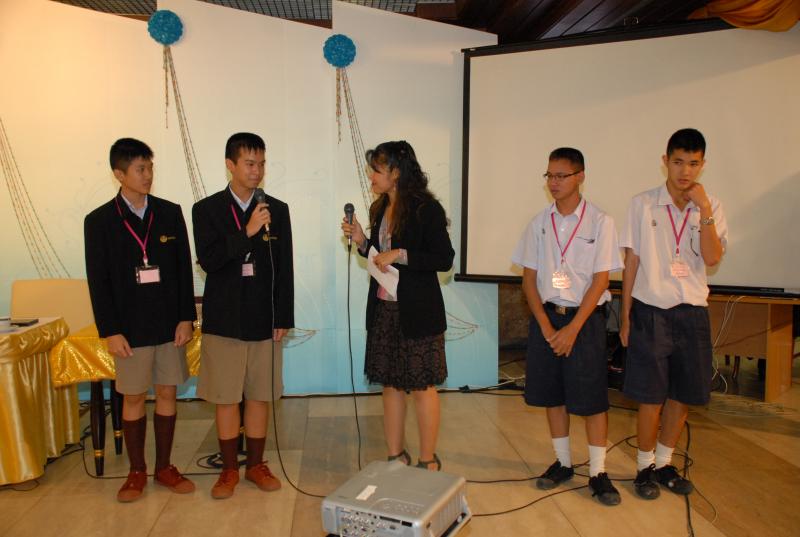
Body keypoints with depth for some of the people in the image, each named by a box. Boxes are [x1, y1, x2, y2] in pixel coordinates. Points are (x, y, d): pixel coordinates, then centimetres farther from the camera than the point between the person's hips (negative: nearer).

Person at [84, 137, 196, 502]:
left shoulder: (170, 213, 3)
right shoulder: (98, 221, -2)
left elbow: (184, 269, 3)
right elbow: (98, 280, -3)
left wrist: (186, 318, -2)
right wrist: (110, 331, -8)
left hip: (170, 324, 2)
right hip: (130, 327, -2)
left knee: (167, 394, 8)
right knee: (133, 398, 7)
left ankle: (164, 467, 23)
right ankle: (136, 472, 23)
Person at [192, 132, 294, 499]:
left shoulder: (277, 210, 5)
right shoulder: (206, 210, 0)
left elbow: (285, 269, 4)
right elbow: (208, 261, -11)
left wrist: (284, 318, 0)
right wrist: (247, 232, -21)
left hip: (264, 320, 1)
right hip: (224, 320, -1)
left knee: (260, 396, 9)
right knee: (225, 398, 6)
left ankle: (256, 465, 25)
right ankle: (229, 470, 22)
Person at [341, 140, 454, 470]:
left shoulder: (425, 208, -12)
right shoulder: (380, 209, 11)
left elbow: (445, 259, -15)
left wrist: (400, 255, -19)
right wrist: (361, 240, 2)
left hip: (417, 313, -7)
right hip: (384, 309, 7)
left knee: (421, 387, 3)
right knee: (391, 385, 12)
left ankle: (428, 462, 18)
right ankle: (396, 457, 25)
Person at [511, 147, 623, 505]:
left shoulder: (600, 222, -6)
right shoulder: (539, 223, 3)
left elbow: (600, 280, -8)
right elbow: (529, 279, 3)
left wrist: (572, 329, -12)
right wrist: (547, 328, -5)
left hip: (585, 317, -3)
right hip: (546, 315, 3)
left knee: (592, 397, 0)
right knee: (551, 393, 9)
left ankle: (597, 472, 14)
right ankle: (563, 462, 25)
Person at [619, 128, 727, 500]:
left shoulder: (711, 207, 4)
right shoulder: (643, 204, -1)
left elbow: (712, 258, -10)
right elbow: (632, 261, 1)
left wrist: (703, 208, -17)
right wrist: (625, 314, 0)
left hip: (692, 312, 3)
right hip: (650, 311, -3)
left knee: (683, 394, 10)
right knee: (651, 396, 1)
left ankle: (664, 462, 28)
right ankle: (645, 467, 19)